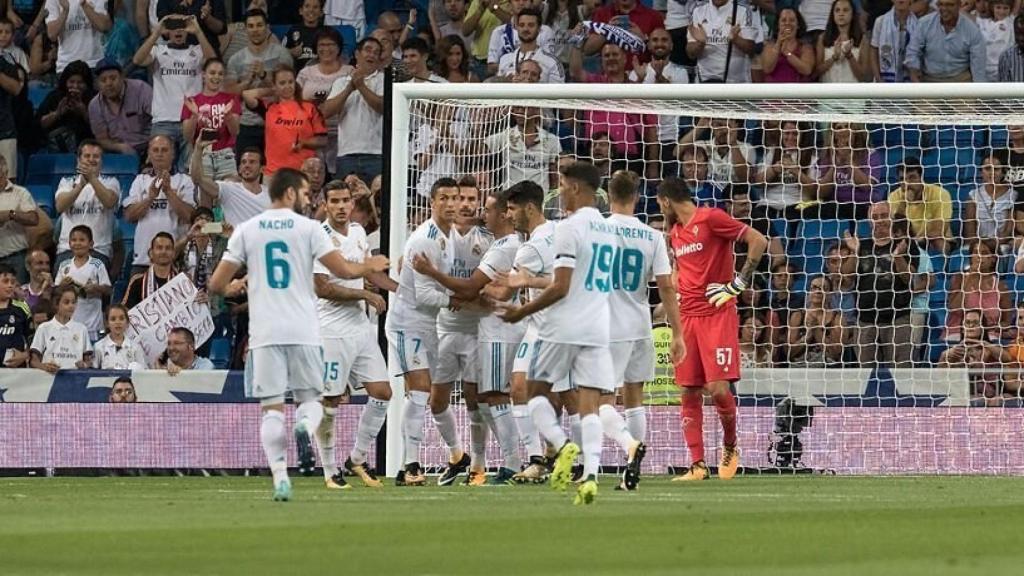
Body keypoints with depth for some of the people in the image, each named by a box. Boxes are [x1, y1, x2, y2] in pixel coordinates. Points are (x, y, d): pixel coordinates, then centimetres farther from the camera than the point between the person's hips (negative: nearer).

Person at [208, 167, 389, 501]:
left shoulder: (246, 230, 5)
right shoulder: (308, 227, 0)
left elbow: (216, 285, 5)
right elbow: (343, 270, -3)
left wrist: (233, 288, 28)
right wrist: (369, 267, 18)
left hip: (264, 335, 1)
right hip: (303, 332, -1)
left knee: (272, 408, 3)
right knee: (310, 399, 12)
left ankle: (280, 477, -9)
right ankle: (305, 427, -23)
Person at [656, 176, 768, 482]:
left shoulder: (711, 218, -8)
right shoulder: (675, 234, 16)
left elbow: (759, 241, -13)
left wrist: (739, 283, -14)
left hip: (718, 315, -7)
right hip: (687, 316, 7)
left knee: (718, 388, -13)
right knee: (689, 393, 0)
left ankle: (730, 446, 12)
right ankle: (697, 465, 1)